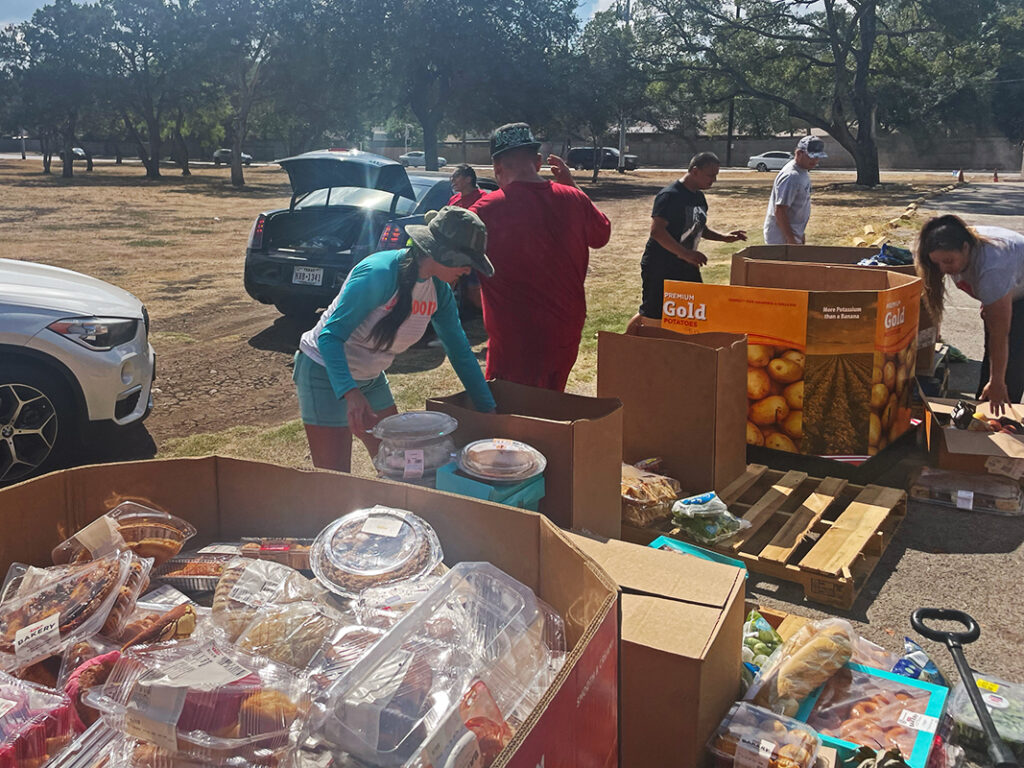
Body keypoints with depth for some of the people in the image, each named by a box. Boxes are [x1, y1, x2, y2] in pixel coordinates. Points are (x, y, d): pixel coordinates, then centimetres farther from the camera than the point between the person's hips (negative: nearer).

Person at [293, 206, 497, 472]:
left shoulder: (440, 291, -5)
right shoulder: (379, 273, -28)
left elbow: (461, 353, 4)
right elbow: (330, 336, -30)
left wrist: (489, 410, 2)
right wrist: (351, 393, -44)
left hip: (371, 379, 7)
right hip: (327, 372, -7)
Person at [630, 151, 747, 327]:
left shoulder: (699, 197, 11)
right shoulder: (670, 195, -17)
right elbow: (657, 231, -27)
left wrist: (724, 237, 8)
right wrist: (687, 254, -32)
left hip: (687, 267, 9)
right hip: (660, 267, -9)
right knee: (651, 315, -4)